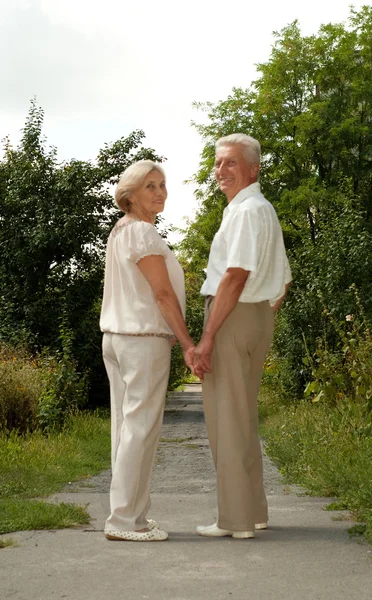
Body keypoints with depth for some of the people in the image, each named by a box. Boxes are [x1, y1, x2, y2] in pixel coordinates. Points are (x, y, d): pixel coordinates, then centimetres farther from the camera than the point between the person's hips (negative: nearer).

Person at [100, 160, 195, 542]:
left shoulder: (119, 231, 17)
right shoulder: (142, 231, -12)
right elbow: (163, 293, -15)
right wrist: (188, 344, -12)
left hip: (117, 336, 10)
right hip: (144, 338, -10)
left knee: (126, 425, 10)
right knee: (140, 428, -7)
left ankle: (128, 515, 15)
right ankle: (125, 519, -4)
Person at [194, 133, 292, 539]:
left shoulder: (246, 210, -12)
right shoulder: (265, 211, 21)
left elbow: (236, 277, -21)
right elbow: (283, 280, 23)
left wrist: (207, 336, -21)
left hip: (233, 316, -10)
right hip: (259, 317, 10)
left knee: (227, 419, -5)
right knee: (243, 418, 16)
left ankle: (235, 520, 0)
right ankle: (253, 511, 23)